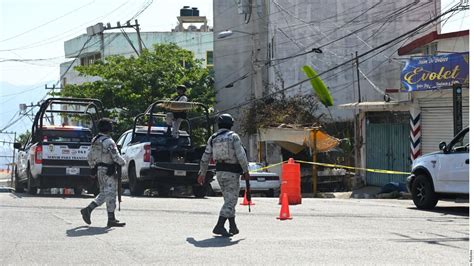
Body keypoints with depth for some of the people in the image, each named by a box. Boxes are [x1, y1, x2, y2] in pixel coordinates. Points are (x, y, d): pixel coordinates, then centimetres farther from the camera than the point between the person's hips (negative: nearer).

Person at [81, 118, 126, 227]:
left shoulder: (95, 141, 9)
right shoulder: (109, 142, -18)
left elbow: (90, 157, 14)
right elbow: (116, 157, -20)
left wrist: (94, 167, 25)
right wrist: (123, 162, -1)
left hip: (100, 171, 8)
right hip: (109, 172, -8)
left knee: (103, 194, 16)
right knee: (110, 194, -2)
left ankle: (88, 210, 7)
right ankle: (111, 220, 2)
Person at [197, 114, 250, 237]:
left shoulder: (213, 138, 6)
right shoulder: (233, 137, -10)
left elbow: (205, 157, 8)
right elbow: (241, 155, -15)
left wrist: (202, 173, 17)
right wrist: (246, 171, -5)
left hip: (219, 171, 6)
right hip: (232, 172, -6)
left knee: (229, 199, 17)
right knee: (230, 200, -5)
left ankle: (233, 227, 19)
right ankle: (219, 226, -17)